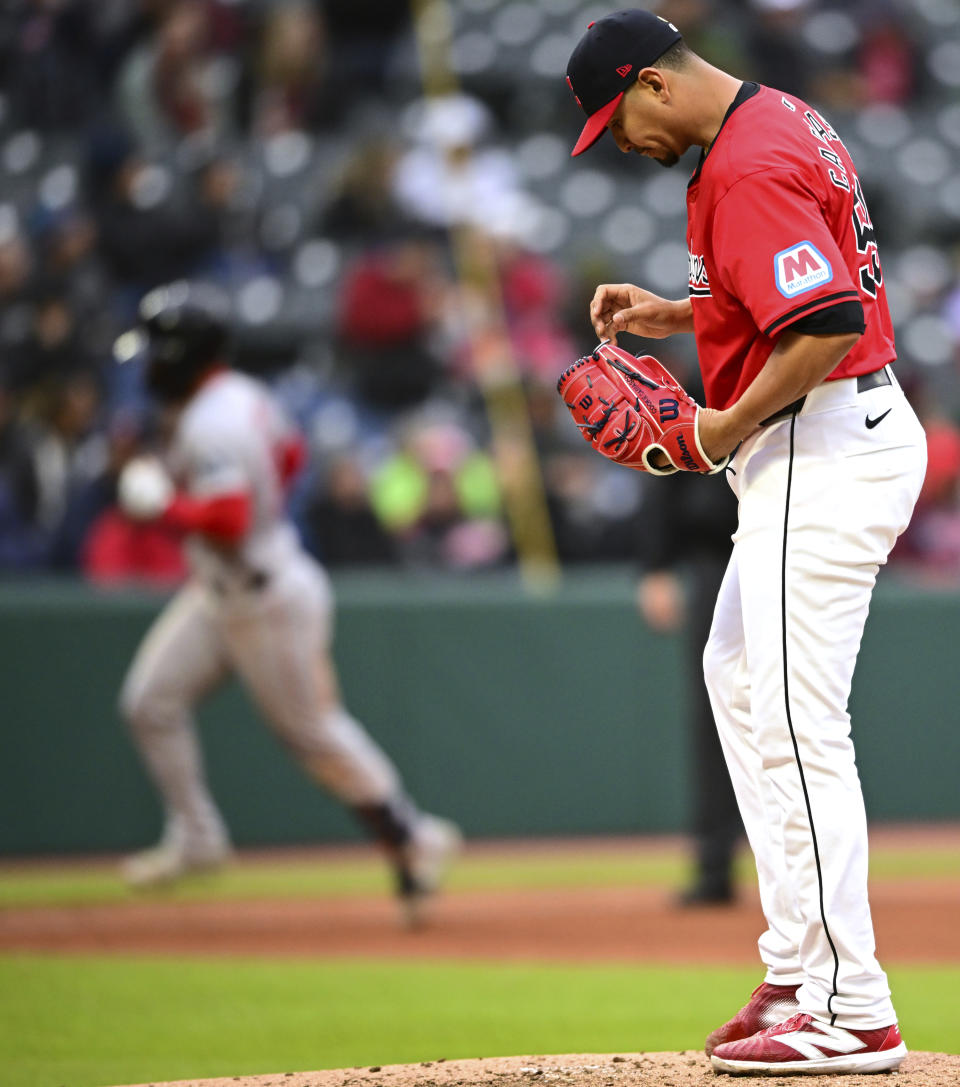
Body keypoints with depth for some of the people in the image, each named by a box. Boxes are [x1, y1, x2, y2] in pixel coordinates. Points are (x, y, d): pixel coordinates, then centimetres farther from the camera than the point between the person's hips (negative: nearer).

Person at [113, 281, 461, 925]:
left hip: (266, 598, -10)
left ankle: (412, 839, 15)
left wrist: (162, 504, -22)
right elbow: (289, 456, 21)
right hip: (219, 589, 10)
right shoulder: (242, 396, 4)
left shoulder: (211, 425, -27)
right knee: (152, 699, 7)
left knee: (315, 731, 3)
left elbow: (227, 520, -35)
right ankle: (195, 837, 14)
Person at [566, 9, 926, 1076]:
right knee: (738, 680, 19)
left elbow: (830, 327, -29)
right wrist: (675, 315, 16)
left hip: (823, 455, -12)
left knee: (795, 724, -11)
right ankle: (797, 971, 20)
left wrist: (725, 430, -18)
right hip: (818, 453, 12)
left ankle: (850, 1014, -10)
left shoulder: (751, 167, -20)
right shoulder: (783, 125, 14)